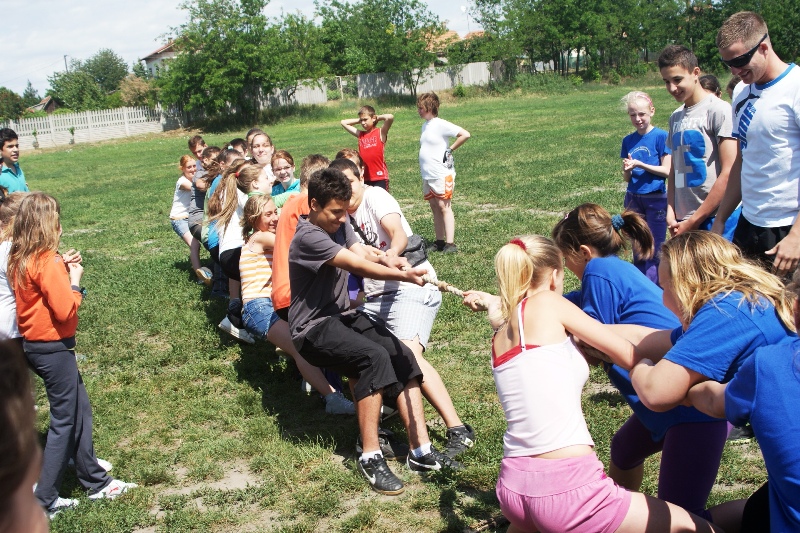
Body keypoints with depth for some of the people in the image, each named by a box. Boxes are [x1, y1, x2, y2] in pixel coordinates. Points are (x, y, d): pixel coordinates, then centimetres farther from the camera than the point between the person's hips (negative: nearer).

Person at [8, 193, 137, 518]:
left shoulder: (21, 259, 5)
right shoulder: (46, 262, -22)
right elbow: (65, 310, -25)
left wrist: (61, 268, 5)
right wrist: (74, 279, -12)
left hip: (33, 344, 9)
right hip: (54, 348, -9)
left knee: (80, 410, 17)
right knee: (64, 421, 4)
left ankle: (95, 481, 26)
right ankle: (44, 500, 13)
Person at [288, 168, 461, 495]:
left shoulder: (339, 224, 10)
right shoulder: (308, 237, -18)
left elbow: (362, 255, -4)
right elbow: (358, 266, -27)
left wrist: (384, 260, -26)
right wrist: (404, 276, -37)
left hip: (343, 315, 8)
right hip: (313, 328, -8)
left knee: (402, 355, -15)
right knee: (374, 357, -31)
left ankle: (421, 451, -14)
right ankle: (371, 458, -24)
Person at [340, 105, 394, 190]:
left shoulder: (380, 132, -3)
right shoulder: (360, 135, 11)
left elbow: (390, 117, -19)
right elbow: (343, 123, 17)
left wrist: (378, 117, -1)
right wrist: (359, 120, 12)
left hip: (380, 176, -5)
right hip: (365, 177, 5)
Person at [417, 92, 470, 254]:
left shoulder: (441, 125, -12)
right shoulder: (425, 125, 12)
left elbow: (465, 134, -19)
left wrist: (450, 149, -12)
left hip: (442, 174, -8)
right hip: (427, 175, 8)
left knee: (444, 207, -7)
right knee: (435, 208, 10)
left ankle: (450, 243, -6)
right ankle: (439, 242, 16)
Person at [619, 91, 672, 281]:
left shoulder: (661, 136, -6)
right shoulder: (628, 141, 7)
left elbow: (666, 171, -9)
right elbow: (627, 178, 8)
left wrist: (639, 164, -18)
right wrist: (626, 169, -15)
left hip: (656, 199, -5)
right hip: (633, 199, 5)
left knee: (655, 250, -1)